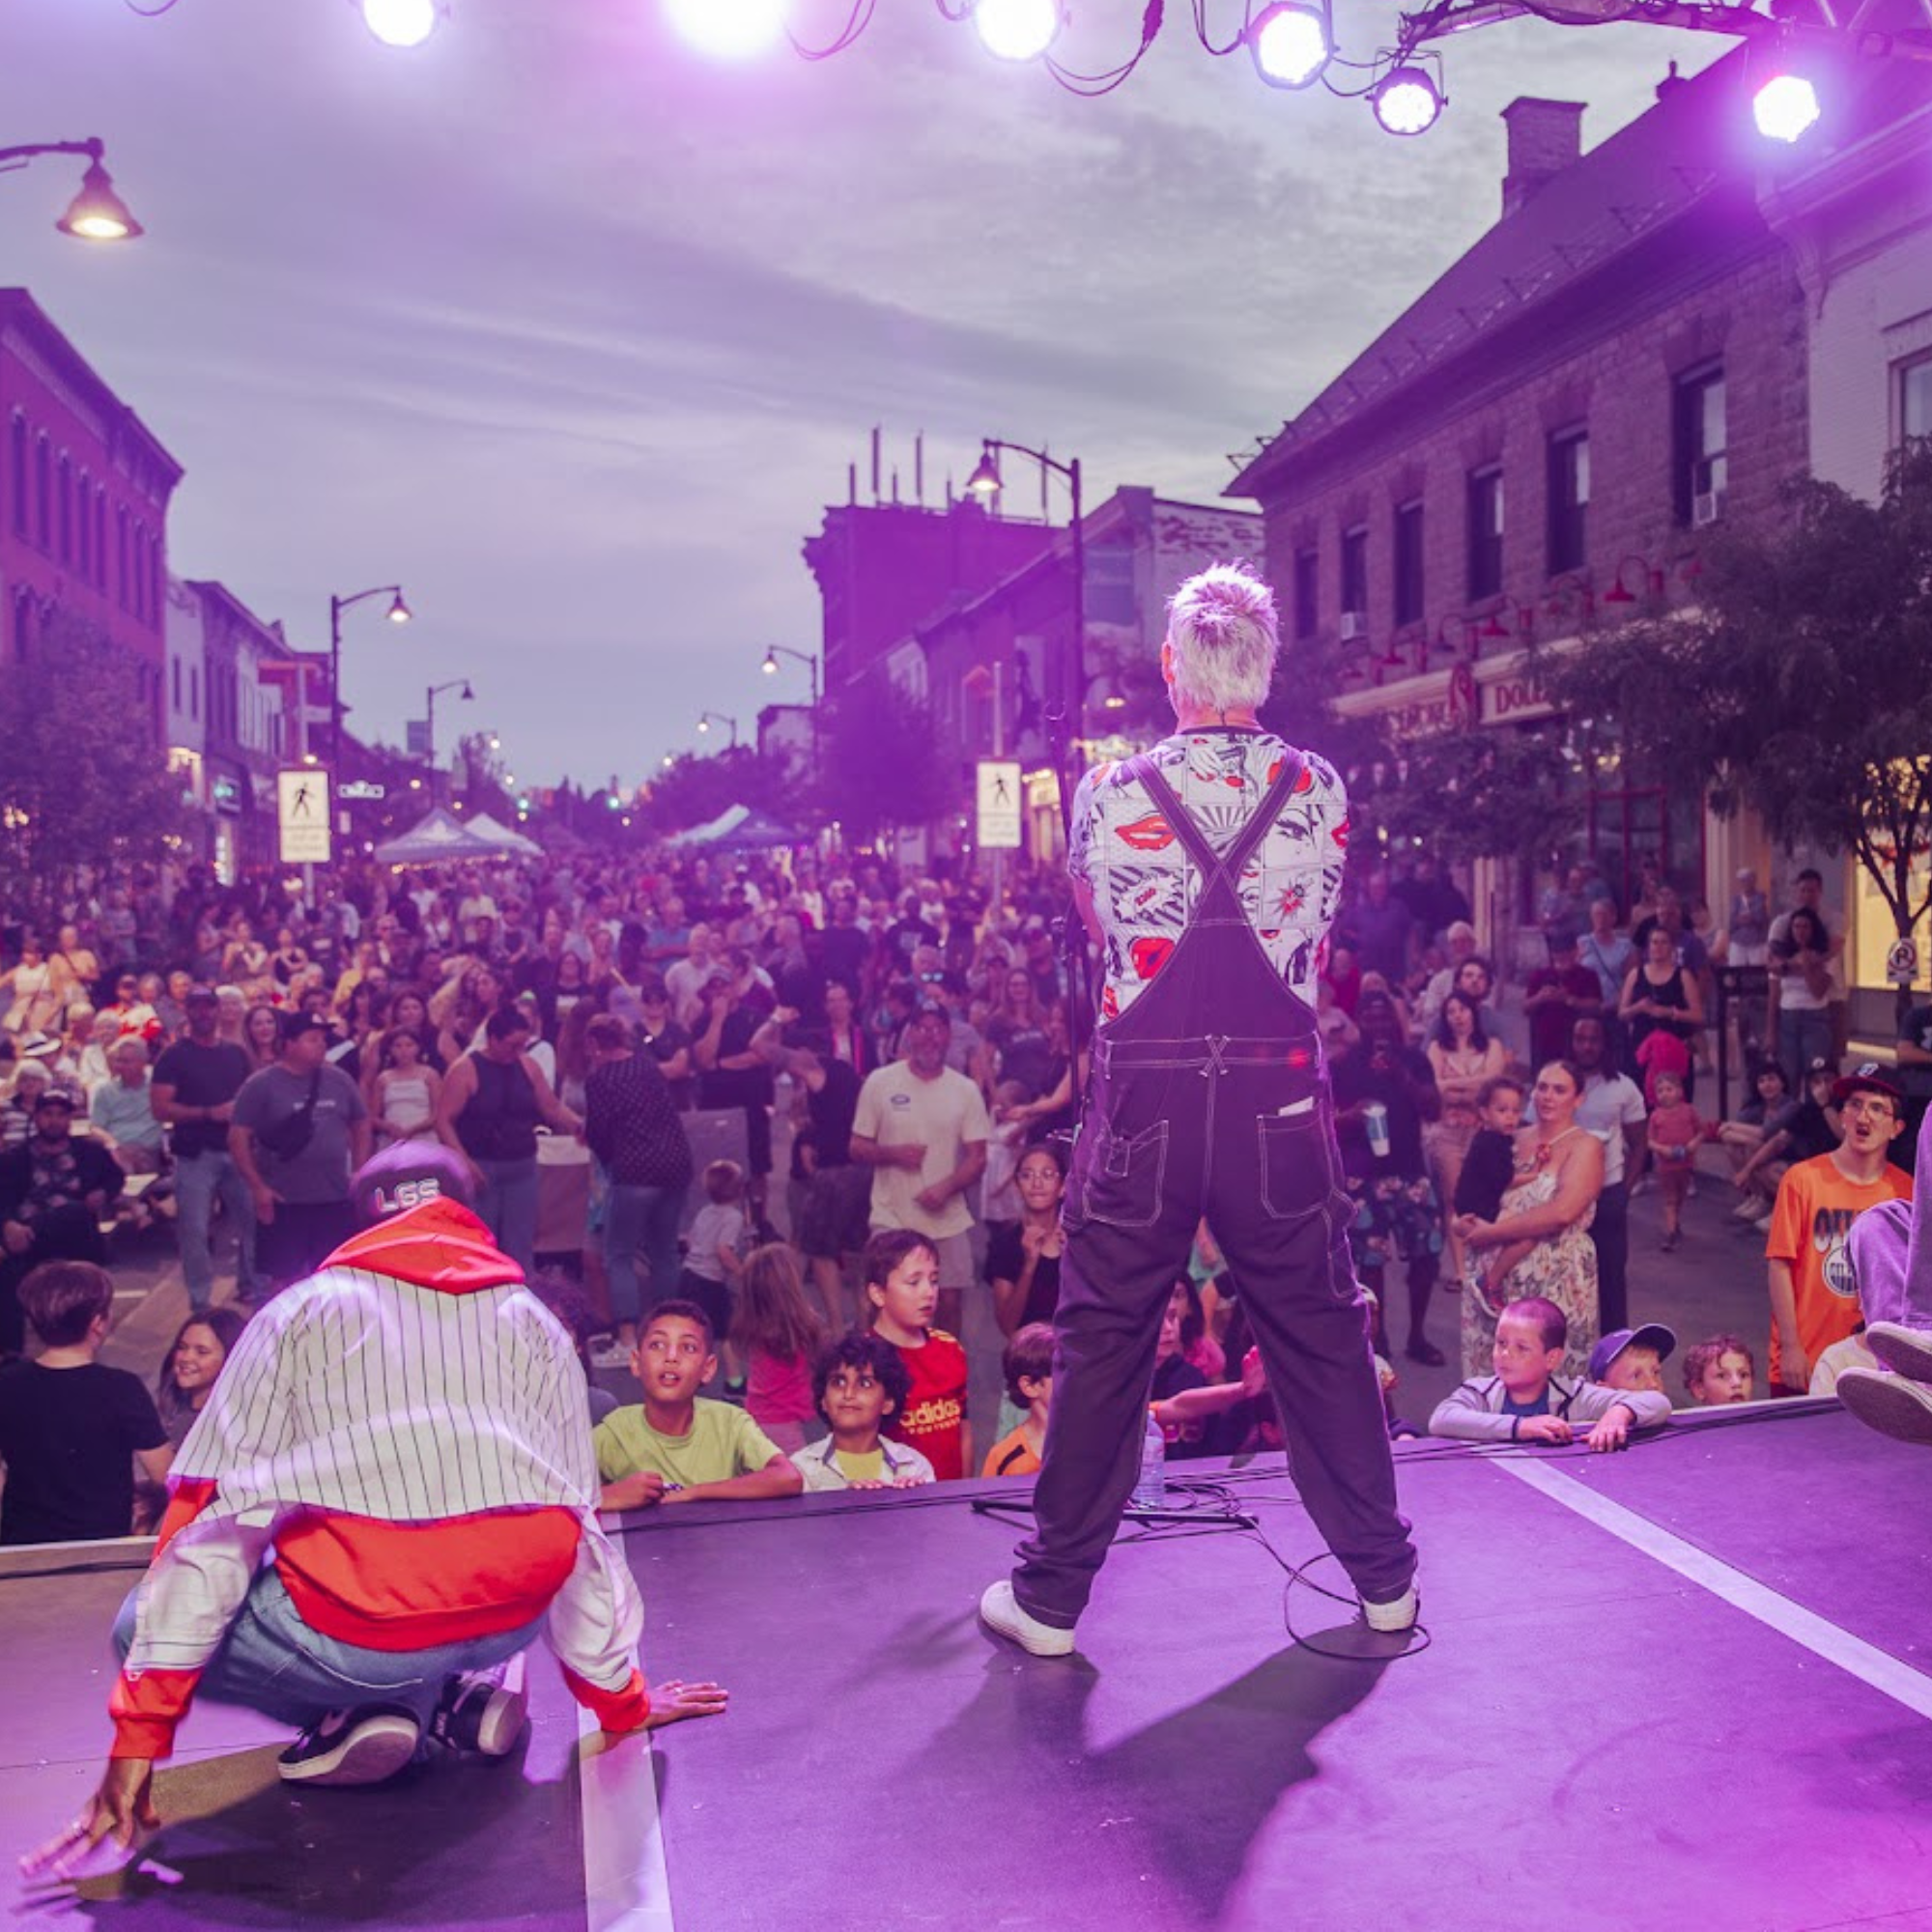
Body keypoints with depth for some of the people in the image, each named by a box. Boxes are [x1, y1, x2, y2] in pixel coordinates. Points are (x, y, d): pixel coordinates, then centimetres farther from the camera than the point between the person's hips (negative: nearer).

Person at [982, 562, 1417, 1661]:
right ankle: (1385, 1577, 29)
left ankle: (1052, 1598, 19)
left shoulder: (1109, 794, -5)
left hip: (1145, 1099, -1)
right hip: (1281, 1098, 1)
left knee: (1104, 1343, 9)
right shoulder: (1321, 793, -2)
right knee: (1323, 1335, 14)